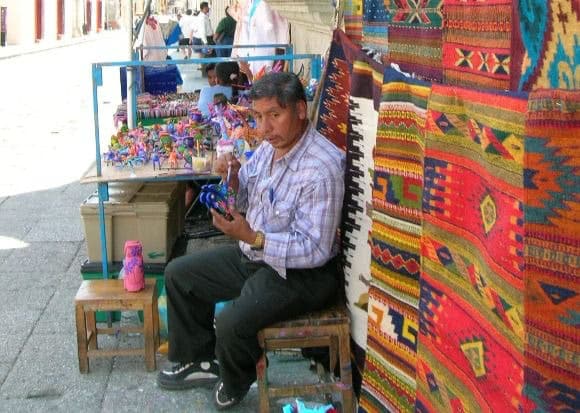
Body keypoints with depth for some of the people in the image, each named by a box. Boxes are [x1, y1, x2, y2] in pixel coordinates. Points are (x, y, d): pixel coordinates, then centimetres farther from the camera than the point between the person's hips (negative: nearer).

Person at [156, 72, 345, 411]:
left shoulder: (322, 168, -28)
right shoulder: (271, 145, -1)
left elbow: (315, 251, -28)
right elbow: (246, 198, 14)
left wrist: (252, 238, -33)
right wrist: (233, 178, -9)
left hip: (300, 272, -9)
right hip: (255, 254, 9)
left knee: (232, 323, -28)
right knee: (179, 273, 13)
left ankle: (235, 384, 7)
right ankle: (199, 360, 26)